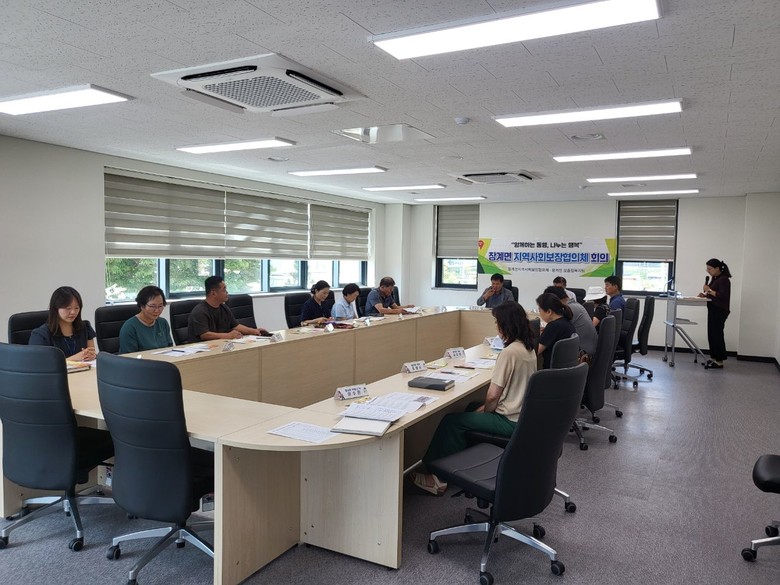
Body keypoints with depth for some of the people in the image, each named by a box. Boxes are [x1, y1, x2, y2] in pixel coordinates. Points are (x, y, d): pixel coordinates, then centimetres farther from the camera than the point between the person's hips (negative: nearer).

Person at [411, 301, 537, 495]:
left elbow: (493, 395, -22)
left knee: (451, 421, -4)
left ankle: (439, 478, 8)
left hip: (510, 421, -10)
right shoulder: (528, 348, 6)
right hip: (523, 414, 10)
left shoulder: (509, 352, -23)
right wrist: (485, 407, 10)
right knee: (472, 408, 27)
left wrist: (486, 410, 0)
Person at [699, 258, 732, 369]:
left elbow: (723, 296, -22)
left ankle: (719, 361, 3)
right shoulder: (715, 279, 13)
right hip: (713, 310, 9)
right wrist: (705, 294, 4)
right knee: (711, 334, 12)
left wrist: (709, 290, -20)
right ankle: (714, 358, 20)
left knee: (717, 335, -4)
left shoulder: (724, 280, -14)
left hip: (720, 311, -9)